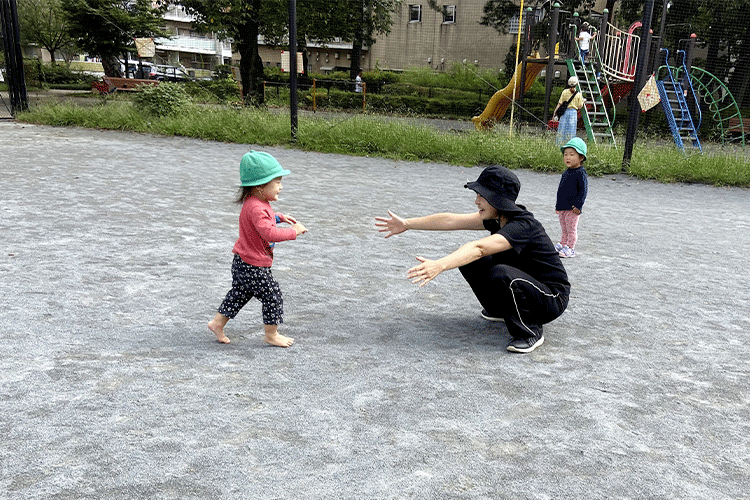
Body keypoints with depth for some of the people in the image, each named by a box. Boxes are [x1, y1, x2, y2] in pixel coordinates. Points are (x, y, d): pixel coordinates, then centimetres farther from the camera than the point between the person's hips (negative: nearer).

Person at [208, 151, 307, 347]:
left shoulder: (258, 203, 6)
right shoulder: (256, 208, -27)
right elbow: (269, 233, -37)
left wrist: (279, 217, 18)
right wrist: (294, 231, -29)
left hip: (243, 263, 10)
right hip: (253, 266, -10)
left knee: (239, 294, 22)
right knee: (272, 296, 3)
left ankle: (218, 322, 31)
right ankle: (271, 334, 17)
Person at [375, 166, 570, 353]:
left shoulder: (523, 225, -29)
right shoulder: (499, 217, -5)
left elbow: (478, 248, -44)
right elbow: (451, 220, -4)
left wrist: (438, 266, -55)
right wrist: (407, 224, -4)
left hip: (552, 298, -8)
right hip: (521, 284, 8)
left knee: (501, 273, -36)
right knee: (468, 260, -2)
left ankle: (531, 333, -13)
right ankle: (501, 309, 17)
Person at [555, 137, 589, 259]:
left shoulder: (580, 173, -12)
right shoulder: (566, 173, 12)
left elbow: (583, 190, -14)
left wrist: (578, 205, -20)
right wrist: (558, 205, 22)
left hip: (572, 208, -8)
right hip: (562, 207, 8)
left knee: (571, 229, -1)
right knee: (564, 229, 17)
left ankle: (570, 248, 4)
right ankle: (562, 244, 27)